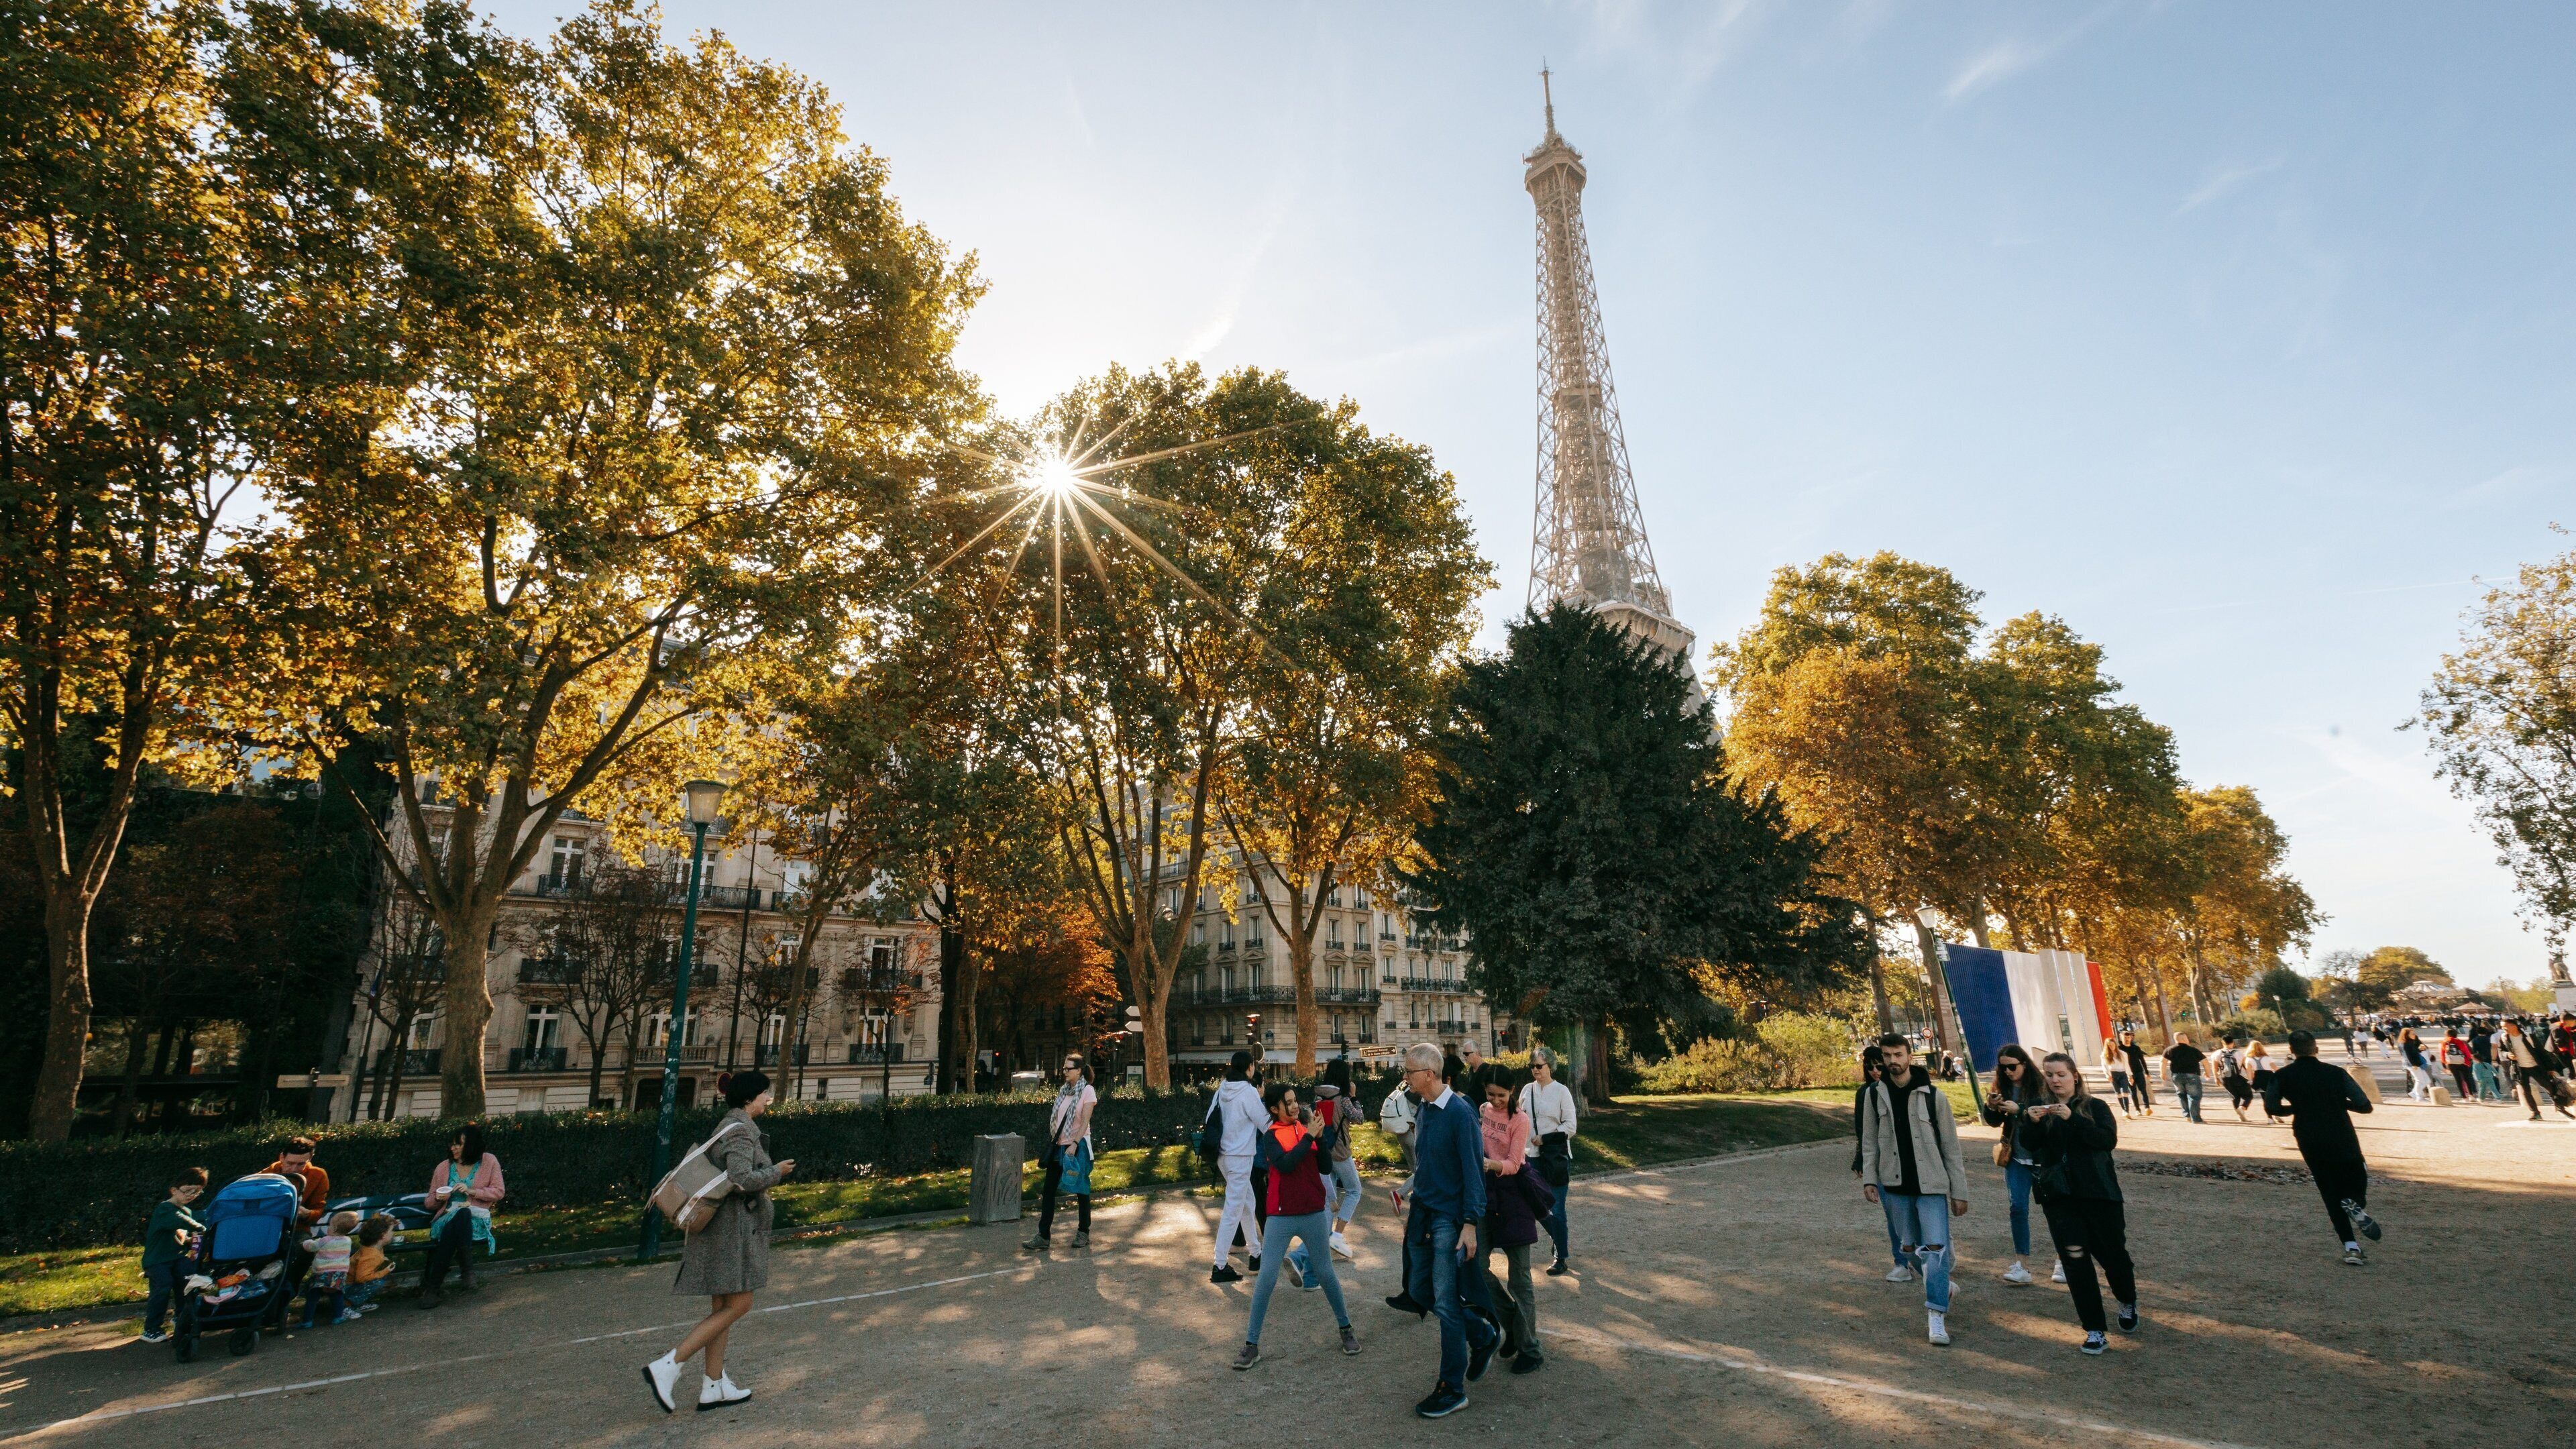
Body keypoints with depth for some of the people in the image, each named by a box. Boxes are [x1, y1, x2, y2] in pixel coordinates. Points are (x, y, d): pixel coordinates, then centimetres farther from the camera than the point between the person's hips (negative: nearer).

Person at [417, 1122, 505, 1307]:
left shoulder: (489, 1162, 8)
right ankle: (466, 1270, -33)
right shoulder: (443, 1167, 15)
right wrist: (439, 1198, -3)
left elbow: (498, 1192, 4)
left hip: (477, 1218, -2)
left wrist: (472, 1191, -10)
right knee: (461, 1213, -37)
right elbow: (430, 1203, 21)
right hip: (448, 1218, 2)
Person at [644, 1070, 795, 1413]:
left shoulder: (727, 1127, 14)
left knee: (722, 1307, 12)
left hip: (719, 1224, 10)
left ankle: (714, 1387, 16)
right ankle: (667, 1367, -6)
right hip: (733, 1227, -10)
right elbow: (742, 1179, -27)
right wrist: (776, 1172, -12)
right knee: (738, 1305, -5)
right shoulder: (741, 1130, -17)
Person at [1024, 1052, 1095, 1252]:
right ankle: (1043, 1236, 4)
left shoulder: (1087, 1091, -9)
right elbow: (1057, 1119, 14)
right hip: (1059, 1145, 6)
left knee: (1081, 1191, 5)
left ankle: (1083, 1233, 18)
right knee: (1047, 1190, 2)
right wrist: (1053, 1142, 8)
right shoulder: (1063, 1090, 10)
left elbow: (1085, 1122, -15)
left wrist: (1074, 1144, -22)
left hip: (1078, 1146, -6)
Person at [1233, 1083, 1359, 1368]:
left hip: (1314, 1213, 3)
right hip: (1281, 1217, -2)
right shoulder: (1270, 1135, -5)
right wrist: (1309, 1136, -19)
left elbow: (1324, 1167, 0)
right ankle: (1252, 1345, 9)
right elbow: (1285, 1164, -22)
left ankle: (1346, 1328, 32)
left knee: (1326, 1274, 13)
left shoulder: (1307, 1127, 3)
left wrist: (1321, 1136, -13)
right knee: (1266, 1280, -2)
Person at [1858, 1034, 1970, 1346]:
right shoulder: (1875, 1095, 2)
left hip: (1932, 1184, -3)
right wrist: (1869, 1179, -4)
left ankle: (1936, 1315, -7)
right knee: (1910, 1248, 12)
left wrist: (1959, 1192, -1)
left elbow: (1951, 1147, 0)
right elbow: (1870, 1142, 6)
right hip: (1894, 1185, 3)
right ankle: (1943, 1289, 37)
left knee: (1936, 1247, -11)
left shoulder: (1933, 1096, -4)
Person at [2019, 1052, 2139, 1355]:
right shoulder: (2041, 1110, 8)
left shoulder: (2094, 1107, 1)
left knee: (2112, 1253, 11)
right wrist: (2031, 1122, -21)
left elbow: (2109, 1139, -16)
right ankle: (2094, 1331, 3)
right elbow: (2028, 1146, -3)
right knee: (2076, 1259, -5)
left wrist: (2072, 1118, -27)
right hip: (2059, 1196, 1)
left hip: (2098, 1193, -1)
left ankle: (2128, 1303, 43)